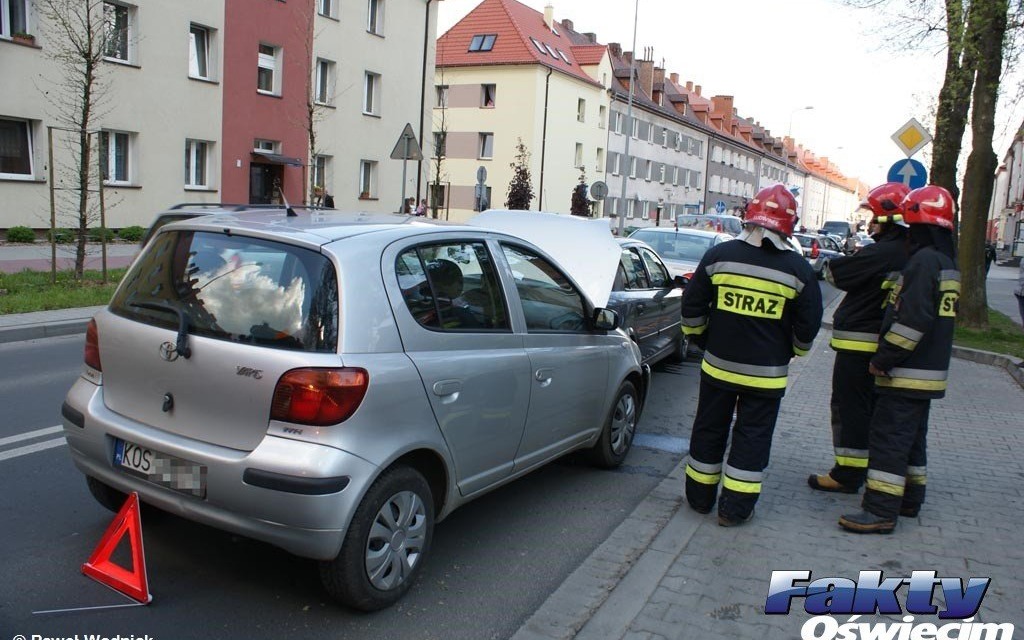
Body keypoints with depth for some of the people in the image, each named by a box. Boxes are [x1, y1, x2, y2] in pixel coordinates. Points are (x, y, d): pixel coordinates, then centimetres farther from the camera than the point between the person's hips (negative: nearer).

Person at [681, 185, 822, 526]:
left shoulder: (719, 255, -4)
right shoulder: (798, 268, -6)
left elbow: (692, 306, 1)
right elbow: (808, 324, 1)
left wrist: (700, 338, 16)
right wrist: (792, 351, 19)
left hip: (718, 366, 1)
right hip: (766, 373, -1)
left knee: (709, 430, 15)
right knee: (752, 437, 9)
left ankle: (700, 497, 27)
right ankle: (735, 507, 14)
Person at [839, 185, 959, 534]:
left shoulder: (924, 261, -19)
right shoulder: (947, 262, 14)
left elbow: (911, 321, -25)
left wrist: (883, 359, -17)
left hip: (907, 374, -10)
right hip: (929, 371, 10)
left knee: (888, 439, -7)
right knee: (912, 438, 19)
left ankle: (881, 510, -4)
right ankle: (909, 499, 31)